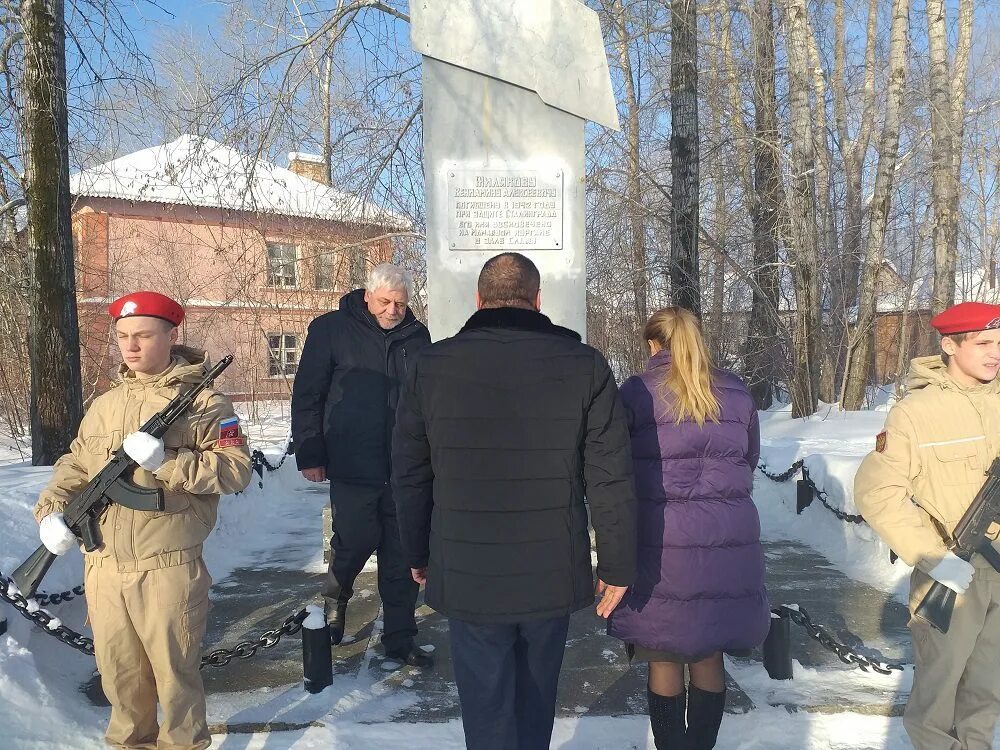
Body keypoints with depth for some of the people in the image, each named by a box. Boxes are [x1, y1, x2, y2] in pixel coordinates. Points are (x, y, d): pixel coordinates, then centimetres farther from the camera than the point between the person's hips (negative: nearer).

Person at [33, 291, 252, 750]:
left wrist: (167, 461, -20)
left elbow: (236, 470, -12)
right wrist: (52, 508, 0)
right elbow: (74, 465, 17)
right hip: (104, 566, 5)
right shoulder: (104, 405, 12)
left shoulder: (204, 402, -5)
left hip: (168, 568, -5)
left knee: (175, 668, 6)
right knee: (118, 667, 17)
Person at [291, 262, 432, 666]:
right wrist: (309, 455, -4)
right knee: (357, 539, -2)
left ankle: (399, 638, 22)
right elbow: (306, 396, -1)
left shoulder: (417, 336, 8)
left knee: (401, 557, 8)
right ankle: (336, 594, 32)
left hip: (405, 467, 3)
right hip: (352, 465, -3)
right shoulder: (331, 329, -2)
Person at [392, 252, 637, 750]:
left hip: (466, 577, -1)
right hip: (553, 575, 1)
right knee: (536, 699, 23)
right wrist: (617, 565, 3)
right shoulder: (585, 365, -7)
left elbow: (410, 475, 1)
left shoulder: (432, 365, -5)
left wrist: (418, 554, 15)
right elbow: (611, 479, -7)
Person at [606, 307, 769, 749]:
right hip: (728, 540, 4)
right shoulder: (736, 393, 7)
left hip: (661, 542, -4)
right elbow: (750, 461, 17)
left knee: (665, 659, 9)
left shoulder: (636, 393, -6)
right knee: (708, 657, 15)